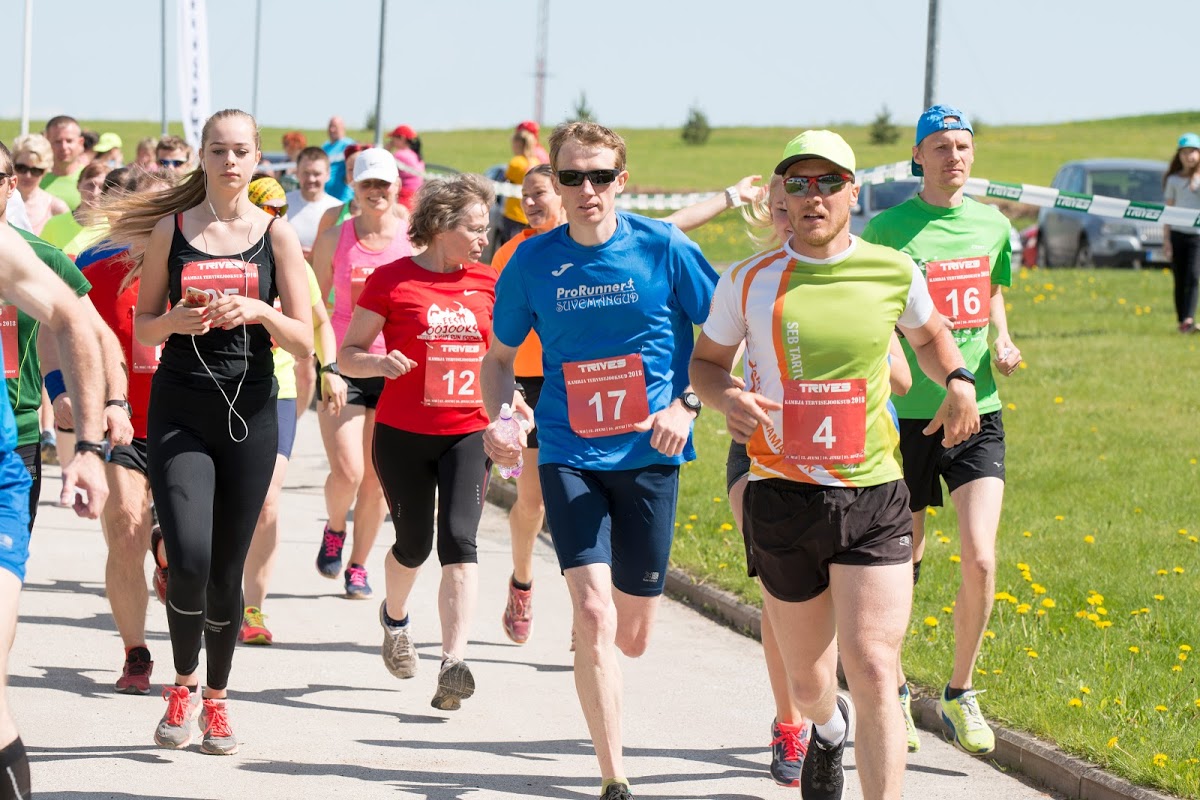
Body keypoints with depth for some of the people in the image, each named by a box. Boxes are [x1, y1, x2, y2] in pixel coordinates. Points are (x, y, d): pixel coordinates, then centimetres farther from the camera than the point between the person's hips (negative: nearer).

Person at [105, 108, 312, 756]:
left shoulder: (276, 235, 2)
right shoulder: (170, 228, 2)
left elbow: (304, 341, 0)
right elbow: (141, 327, 7)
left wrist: (258, 312, -18)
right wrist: (175, 321, -15)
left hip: (249, 410, 1)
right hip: (179, 410, -1)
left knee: (226, 569, 6)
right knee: (188, 559, -18)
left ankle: (216, 699, 26)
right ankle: (183, 685, 6)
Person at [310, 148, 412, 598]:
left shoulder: (413, 241, 1)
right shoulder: (334, 240, 1)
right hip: (343, 366, -1)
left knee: (376, 479, 4)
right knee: (347, 472, -13)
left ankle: (358, 565, 20)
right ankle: (333, 530, 19)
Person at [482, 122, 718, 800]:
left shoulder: (663, 249, -5)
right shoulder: (534, 261, 0)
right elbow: (501, 356, 12)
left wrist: (687, 403, -12)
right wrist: (499, 420, -6)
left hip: (649, 455, 0)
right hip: (570, 456, 0)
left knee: (633, 636, 8)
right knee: (593, 613, -17)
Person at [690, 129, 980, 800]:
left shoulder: (894, 272, 3)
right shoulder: (749, 283, 0)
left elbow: (929, 335, 24)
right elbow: (706, 360, 13)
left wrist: (958, 379, 3)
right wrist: (728, 398, -9)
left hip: (873, 499, -1)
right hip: (782, 496, 1)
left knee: (873, 673, -15)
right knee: (807, 679, 13)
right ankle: (829, 728, 50)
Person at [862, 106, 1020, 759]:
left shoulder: (993, 225, 6)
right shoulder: (888, 228, -6)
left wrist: (1003, 343, 4)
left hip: (977, 414, 3)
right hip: (907, 416, -2)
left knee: (980, 560, -10)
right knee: (901, 568, 7)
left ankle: (960, 694, 10)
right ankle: (894, 693, 29)